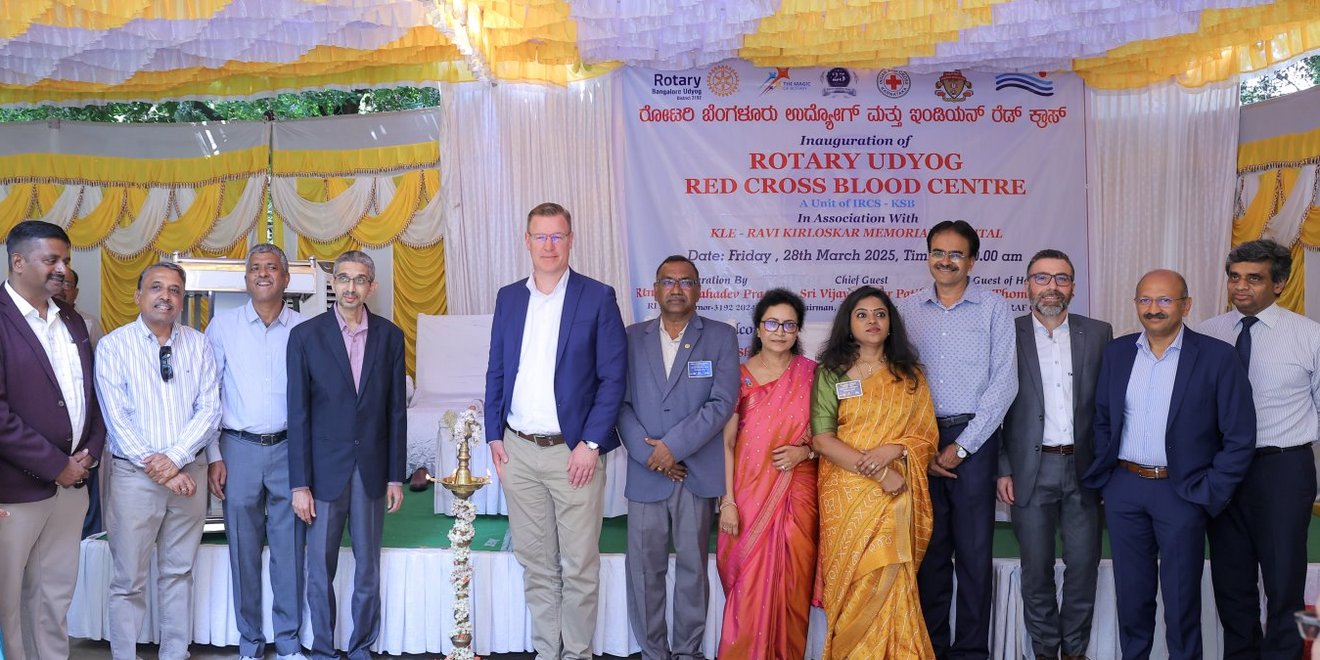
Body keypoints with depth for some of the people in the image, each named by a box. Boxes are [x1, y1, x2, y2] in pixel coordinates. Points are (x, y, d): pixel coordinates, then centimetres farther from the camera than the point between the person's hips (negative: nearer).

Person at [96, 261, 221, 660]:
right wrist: (156, 469, -13)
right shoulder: (114, 346, -2)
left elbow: (209, 410, -1)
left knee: (179, 572, 12)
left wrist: (175, 458, -14)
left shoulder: (198, 345, 5)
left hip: (189, 472, 3)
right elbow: (117, 419, -8)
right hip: (135, 474, -2)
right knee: (129, 580, 4)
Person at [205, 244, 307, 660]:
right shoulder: (223, 325, 2)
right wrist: (214, 456, -2)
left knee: (290, 550, 5)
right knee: (243, 551, 7)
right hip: (239, 449, 0)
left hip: (289, 449, 0)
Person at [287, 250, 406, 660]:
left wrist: (395, 476, 3)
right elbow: (298, 415, -4)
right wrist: (299, 484, -8)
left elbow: (396, 411, 5)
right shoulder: (306, 335, -3)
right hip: (324, 470, -1)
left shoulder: (390, 336, 2)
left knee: (368, 568, 10)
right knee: (320, 570, 8)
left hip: (372, 470, 2)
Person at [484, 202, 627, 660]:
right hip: (517, 451, 4)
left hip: (573, 451, -4)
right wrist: (493, 437, 6)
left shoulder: (597, 297, -4)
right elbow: (496, 372, 13)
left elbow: (613, 377, -6)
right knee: (535, 563, 12)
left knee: (579, 565, 3)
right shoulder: (508, 297, 9)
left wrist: (591, 443, -11)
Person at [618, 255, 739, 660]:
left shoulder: (721, 337, 3)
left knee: (693, 567, 7)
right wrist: (648, 452, -10)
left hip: (698, 473, -1)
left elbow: (723, 402, -7)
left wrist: (673, 445, -12)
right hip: (645, 474, 1)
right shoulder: (633, 338, 8)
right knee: (644, 569, 4)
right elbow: (621, 402, 3)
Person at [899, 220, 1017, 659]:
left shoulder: (994, 308, 1)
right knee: (928, 548, 8)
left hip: (973, 438, -2)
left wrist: (962, 446, -9)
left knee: (974, 550, 2)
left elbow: (1004, 382, -4)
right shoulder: (908, 310, 7)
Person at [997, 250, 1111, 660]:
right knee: (1036, 569, 7)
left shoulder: (1098, 333, 5)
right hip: (1030, 469, -1)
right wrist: (1003, 469, -4)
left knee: (1083, 566, 7)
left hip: (1083, 468, 1)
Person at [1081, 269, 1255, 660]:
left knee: (1181, 595, 8)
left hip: (1181, 493, -3)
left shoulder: (1217, 357, -7)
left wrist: (1209, 493, -9)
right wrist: (1103, 475, 5)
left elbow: (1240, 437, -6)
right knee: (1131, 591, 13)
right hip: (1124, 489, 3)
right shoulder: (1116, 352, 5)